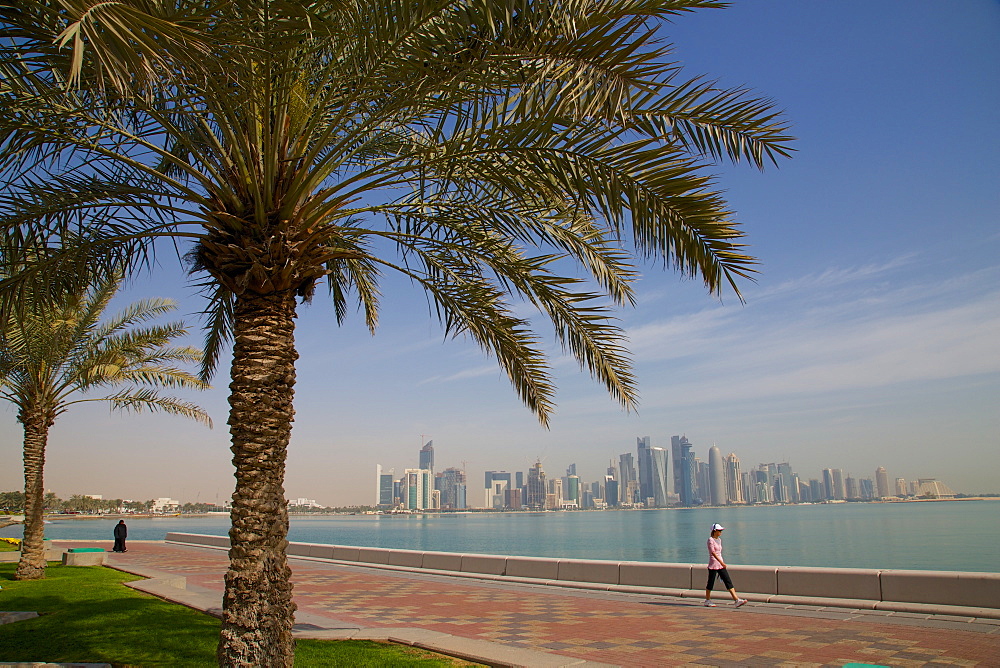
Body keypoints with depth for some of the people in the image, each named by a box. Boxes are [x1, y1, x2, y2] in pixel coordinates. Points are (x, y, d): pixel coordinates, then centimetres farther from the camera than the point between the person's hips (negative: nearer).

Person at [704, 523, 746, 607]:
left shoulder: (719, 539, 14)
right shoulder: (710, 540, -11)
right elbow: (713, 552, -21)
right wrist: (721, 562, -28)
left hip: (720, 565, 8)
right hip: (713, 564, -8)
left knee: (728, 581, -2)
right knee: (711, 583, 3)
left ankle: (737, 600, -7)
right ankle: (707, 601, 16)